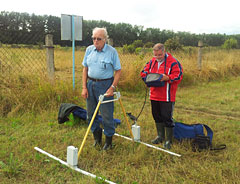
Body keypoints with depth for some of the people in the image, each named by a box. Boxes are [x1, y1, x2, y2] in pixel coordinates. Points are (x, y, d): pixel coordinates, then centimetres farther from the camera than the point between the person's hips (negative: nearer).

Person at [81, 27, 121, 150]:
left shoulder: (112, 51, -8)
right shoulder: (89, 49, 5)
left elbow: (118, 71, -6)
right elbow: (85, 69, 8)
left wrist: (112, 88, -14)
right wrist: (84, 87, 2)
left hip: (105, 85, -5)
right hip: (91, 84, 5)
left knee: (107, 115, 0)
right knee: (90, 114, 12)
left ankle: (108, 140, 20)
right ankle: (97, 137, 33)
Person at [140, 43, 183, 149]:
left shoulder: (173, 62, -9)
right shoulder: (152, 61, 11)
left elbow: (178, 76, -13)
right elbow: (145, 71, 17)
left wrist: (167, 78, -27)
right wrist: (147, 76, -5)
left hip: (167, 97, -6)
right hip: (154, 96, 7)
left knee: (167, 118, -3)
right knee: (157, 116, 16)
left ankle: (169, 140, 10)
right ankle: (160, 136, 33)